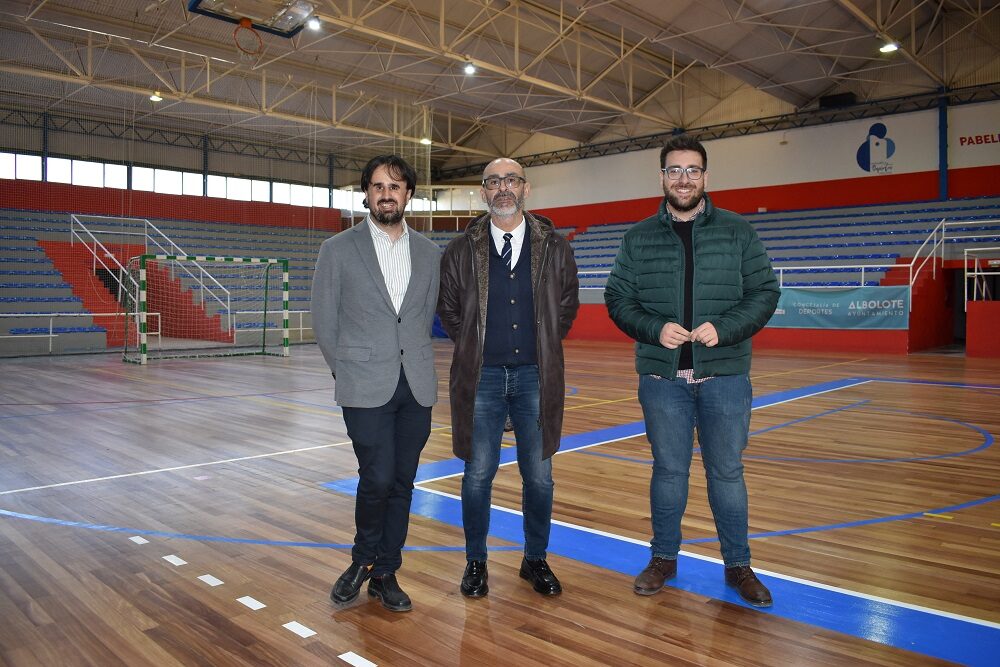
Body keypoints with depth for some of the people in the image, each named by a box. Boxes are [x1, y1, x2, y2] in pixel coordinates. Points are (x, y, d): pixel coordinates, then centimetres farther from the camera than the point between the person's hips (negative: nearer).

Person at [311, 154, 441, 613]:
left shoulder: (429, 253, 9)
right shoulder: (338, 250, -1)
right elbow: (324, 323, 3)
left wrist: (413, 363, 11)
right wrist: (349, 372, 7)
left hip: (416, 386, 3)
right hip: (366, 388, -3)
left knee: (401, 483, 7)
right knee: (378, 478, -9)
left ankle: (384, 574, 23)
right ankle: (363, 560, 20)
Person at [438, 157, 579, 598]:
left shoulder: (555, 248, 4)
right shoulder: (461, 251, 3)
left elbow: (567, 304, 12)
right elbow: (448, 308, 12)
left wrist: (544, 345, 8)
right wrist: (473, 347, 8)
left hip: (535, 375, 1)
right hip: (482, 376, 0)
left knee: (539, 475, 7)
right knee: (478, 473, 5)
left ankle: (535, 560, 26)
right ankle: (475, 561, 23)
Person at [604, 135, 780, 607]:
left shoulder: (737, 232, 3)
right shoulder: (638, 238, 5)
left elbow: (765, 292, 1)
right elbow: (617, 299, 4)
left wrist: (724, 328, -15)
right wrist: (654, 329, -14)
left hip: (725, 375, 0)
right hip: (662, 376, 1)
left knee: (727, 472, 9)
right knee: (668, 470, 12)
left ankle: (738, 565, 25)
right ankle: (664, 558, 28)